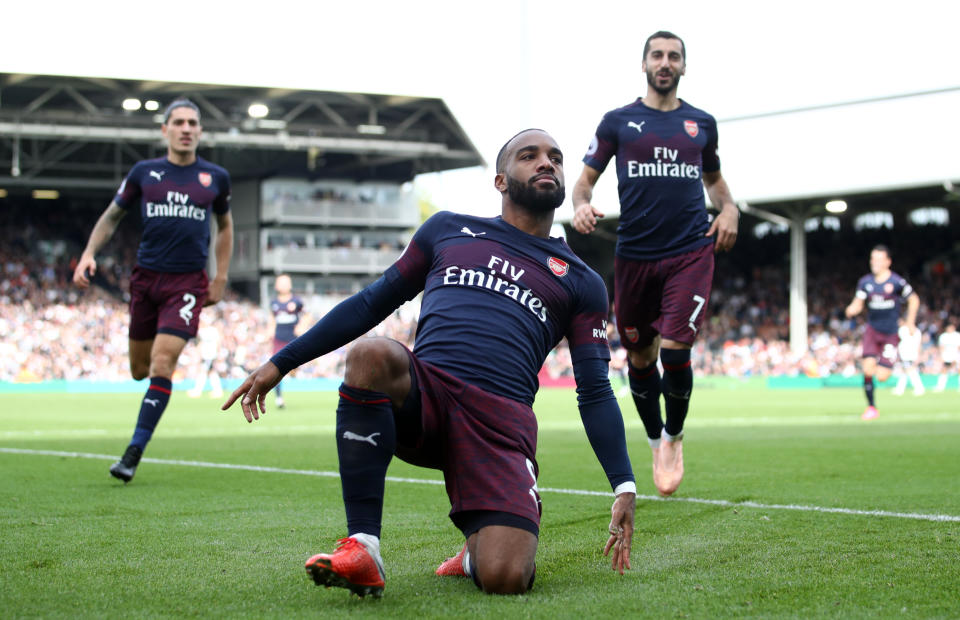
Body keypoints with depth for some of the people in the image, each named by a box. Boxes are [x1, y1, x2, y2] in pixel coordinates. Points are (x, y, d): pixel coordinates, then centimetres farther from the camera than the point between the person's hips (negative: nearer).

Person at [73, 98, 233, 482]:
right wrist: (89, 253, 0)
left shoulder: (216, 178, 5)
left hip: (188, 283, -2)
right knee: (139, 370, 8)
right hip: (146, 278, 2)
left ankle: (133, 454, -10)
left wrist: (220, 278, 15)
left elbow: (224, 226, 20)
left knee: (161, 365, -15)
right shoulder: (144, 173, 4)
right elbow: (112, 215, 15)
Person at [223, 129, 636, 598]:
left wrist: (624, 487, 2)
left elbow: (594, 393, 16)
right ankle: (361, 548, -29)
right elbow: (372, 303, 25)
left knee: (504, 579, -25)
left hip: (502, 421, -1)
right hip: (423, 392, 1)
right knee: (371, 353, -36)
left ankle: (480, 540, 16)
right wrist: (280, 363, 19)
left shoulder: (580, 282, 21)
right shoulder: (449, 230, 23)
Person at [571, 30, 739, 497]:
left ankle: (674, 437, 14)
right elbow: (585, 179, 8)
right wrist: (582, 205, -15)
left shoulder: (701, 123, 11)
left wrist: (728, 208, 4)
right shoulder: (618, 122, 6)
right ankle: (656, 443, 31)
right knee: (639, 356, 8)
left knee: (675, 350, -13)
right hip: (634, 255, 1)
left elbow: (714, 178, 25)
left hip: (691, 252, 0)